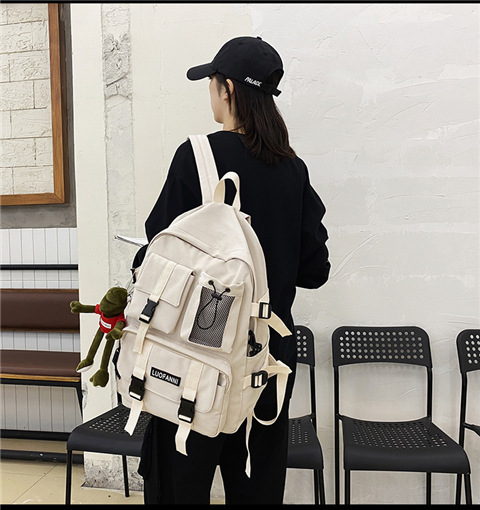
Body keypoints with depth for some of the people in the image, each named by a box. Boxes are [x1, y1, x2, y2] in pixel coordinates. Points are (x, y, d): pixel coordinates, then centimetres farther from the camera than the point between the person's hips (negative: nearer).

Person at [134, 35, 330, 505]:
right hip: (272, 349, 5)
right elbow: (314, 270, 2)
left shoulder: (196, 156, -13)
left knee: (181, 480, 16)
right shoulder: (294, 169, 0)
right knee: (259, 483, 21)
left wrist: (140, 265, 9)